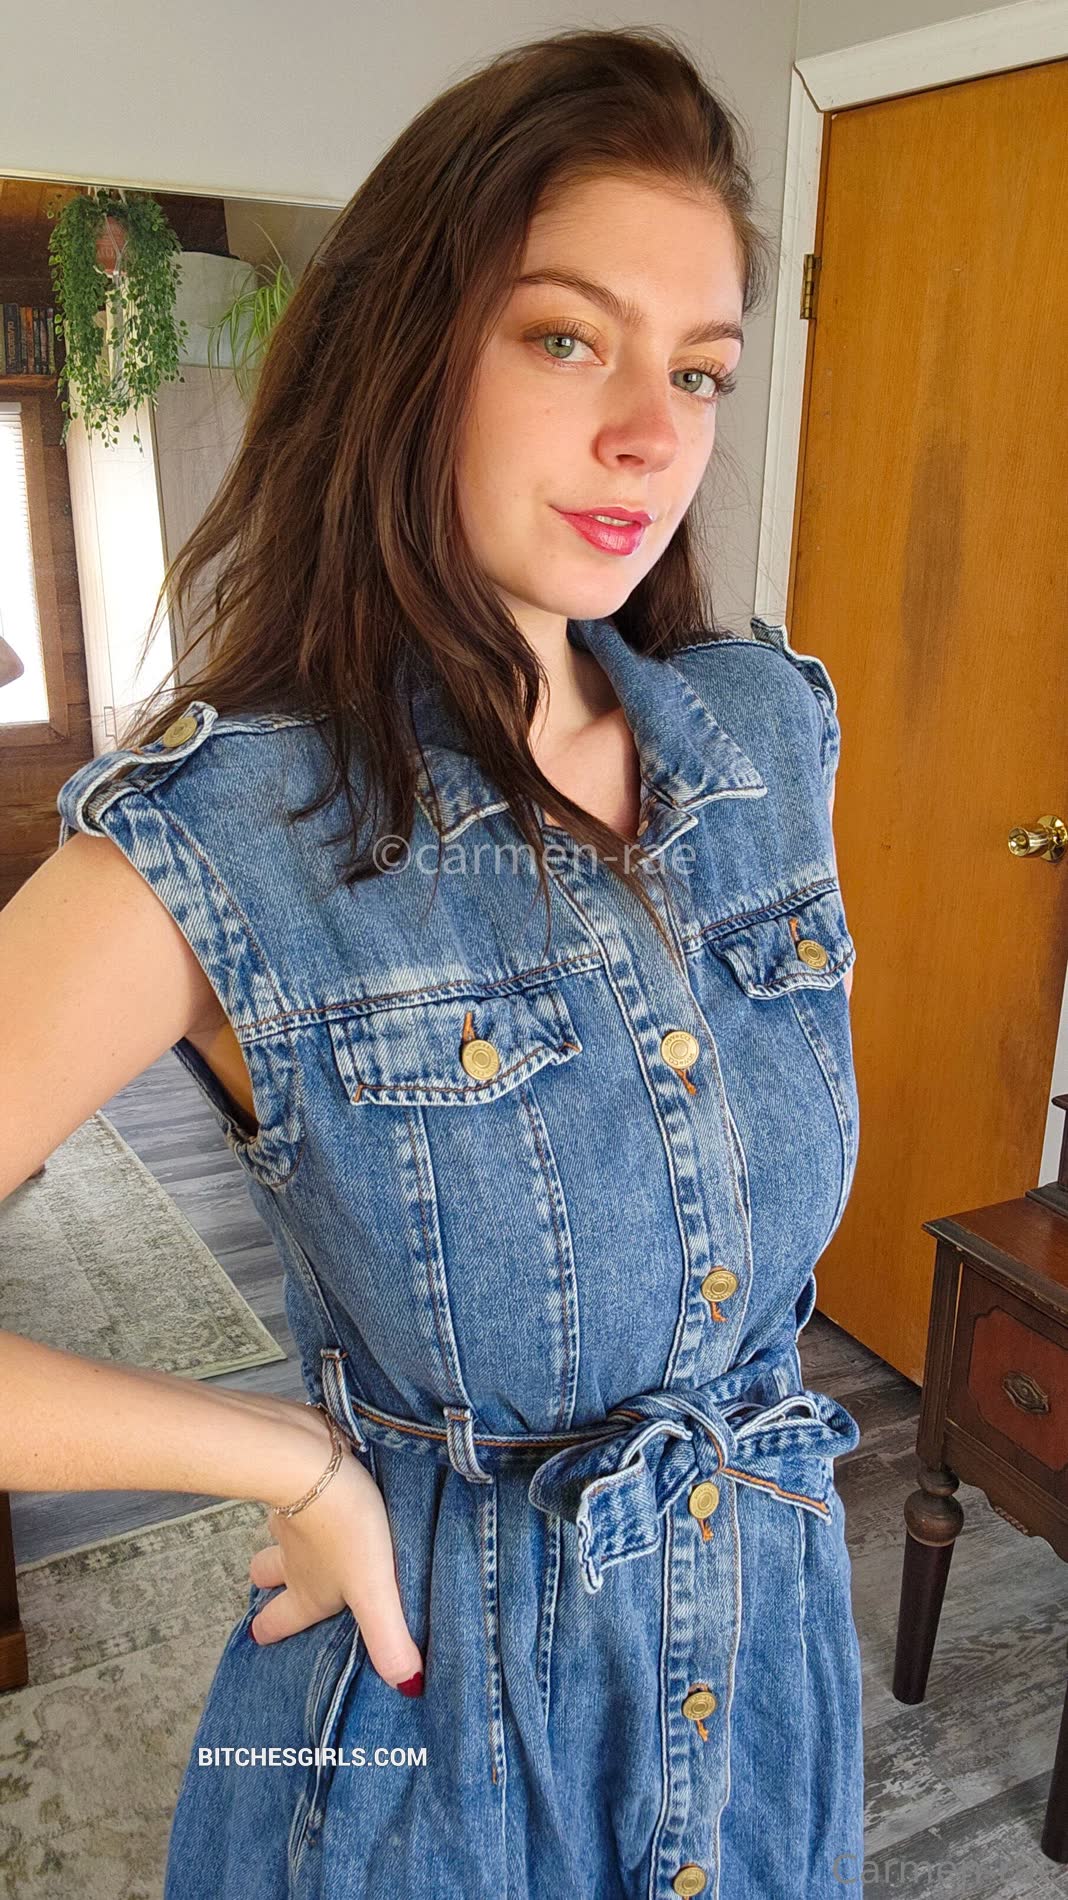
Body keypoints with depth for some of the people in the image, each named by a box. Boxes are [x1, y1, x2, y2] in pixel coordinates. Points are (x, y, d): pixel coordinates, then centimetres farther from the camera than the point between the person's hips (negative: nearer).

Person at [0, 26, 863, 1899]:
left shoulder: (778, 731, -7)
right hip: (439, 1683, -4)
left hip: (772, 1630, 5)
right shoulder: (219, 840, -23)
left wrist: (719, 1443, 8)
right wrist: (304, 1462, -19)